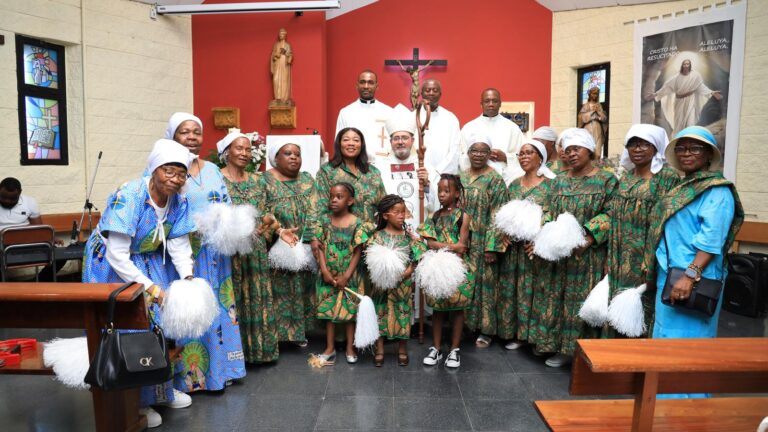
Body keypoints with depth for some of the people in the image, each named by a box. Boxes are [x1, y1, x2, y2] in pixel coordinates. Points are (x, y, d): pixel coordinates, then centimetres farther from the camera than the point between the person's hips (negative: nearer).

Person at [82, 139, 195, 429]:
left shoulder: (179, 201, -11)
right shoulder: (127, 198, -31)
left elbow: (179, 244, -9)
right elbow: (117, 256, -33)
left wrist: (187, 277, -26)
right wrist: (151, 288, -35)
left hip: (150, 262, 6)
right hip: (114, 266, -6)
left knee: (161, 321, 9)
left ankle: (161, 388, 29)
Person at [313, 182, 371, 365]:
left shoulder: (357, 223, -9)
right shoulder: (324, 220, -1)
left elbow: (357, 252, -9)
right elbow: (320, 247, -2)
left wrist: (346, 277, -12)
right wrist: (324, 271, -12)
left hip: (348, 276, -2)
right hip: (328, 275, 2)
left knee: (350, 310, 8)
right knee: (329, 309, 8)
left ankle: (350, 348, 21)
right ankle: (330, 348, 19)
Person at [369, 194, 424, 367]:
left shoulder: (409, 237, -1)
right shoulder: (377, 236, -4)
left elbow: (415, 261, -2)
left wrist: (404, 274, -16)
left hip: (403, 284, 1)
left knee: (403, 315, 9)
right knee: (380, 314, 7)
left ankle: (402, 350, 26)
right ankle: (379, 350, 22)